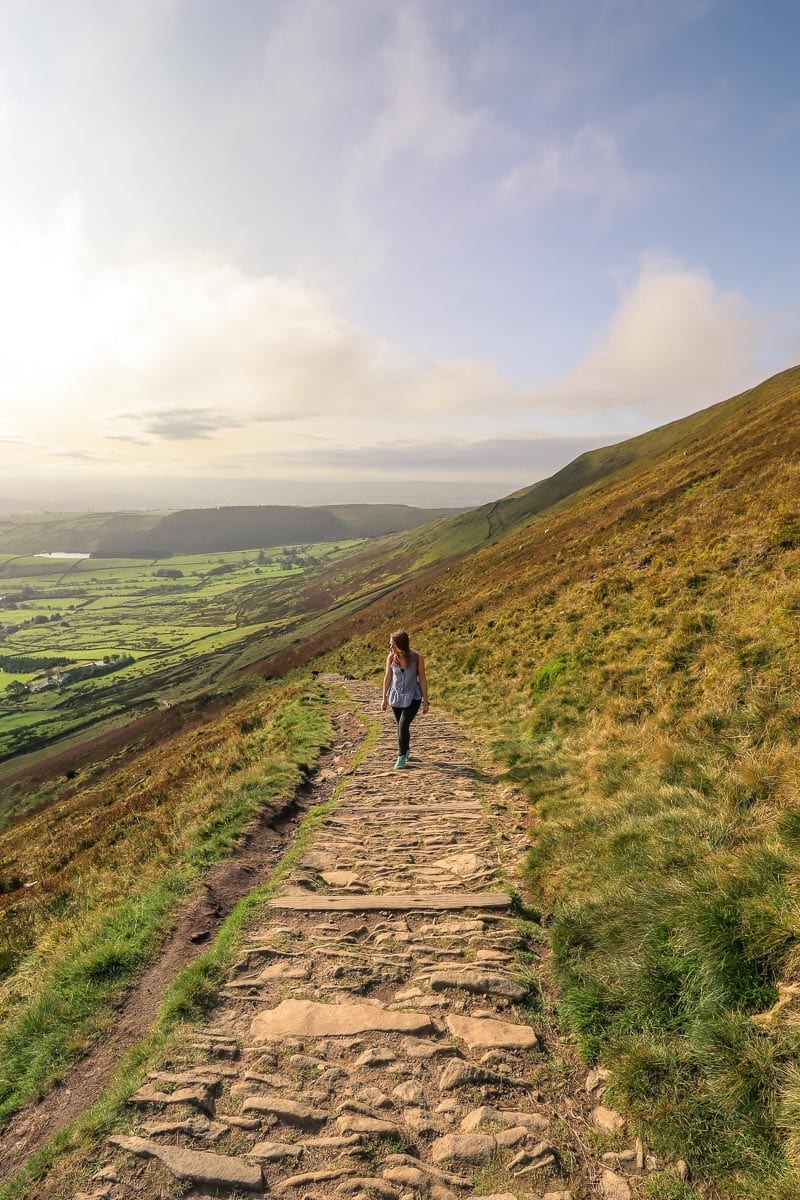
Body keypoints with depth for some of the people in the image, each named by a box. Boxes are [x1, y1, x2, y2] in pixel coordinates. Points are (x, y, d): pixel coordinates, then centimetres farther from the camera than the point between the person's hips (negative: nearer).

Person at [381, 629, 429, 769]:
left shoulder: (417, 658, -17)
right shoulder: (391, 657, -12)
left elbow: (422, 679, -7)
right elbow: (387, 677, 1)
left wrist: (425, 701, -4)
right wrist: (384, 698, 6)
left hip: (412, 698, -3)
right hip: (396, 697, 3)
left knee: (403, 726, -15)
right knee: (402, 727, 15)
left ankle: (402, 757, 1)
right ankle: (406, 749, 40)